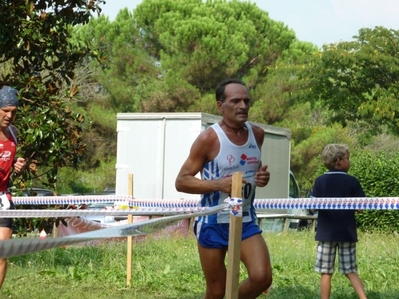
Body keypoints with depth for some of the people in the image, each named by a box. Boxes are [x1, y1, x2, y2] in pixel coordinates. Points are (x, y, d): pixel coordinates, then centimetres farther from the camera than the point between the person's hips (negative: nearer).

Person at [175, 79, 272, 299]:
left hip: (246, 221, 4)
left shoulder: (257, 134, 2)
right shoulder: (209, 138, -14)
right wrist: (219, 184, -27)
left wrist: (261, 176, -3)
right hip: (213, 223, -4)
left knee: (262, 278, -15)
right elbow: (181, 181, -13)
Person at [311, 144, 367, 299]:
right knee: (351, 271, 10)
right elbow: (360, 208, -3)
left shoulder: (320, 181, -3)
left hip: (326, 233, -1)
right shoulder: (352, 181, -3)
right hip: (347, 233, 1)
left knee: (326, 272, 4)